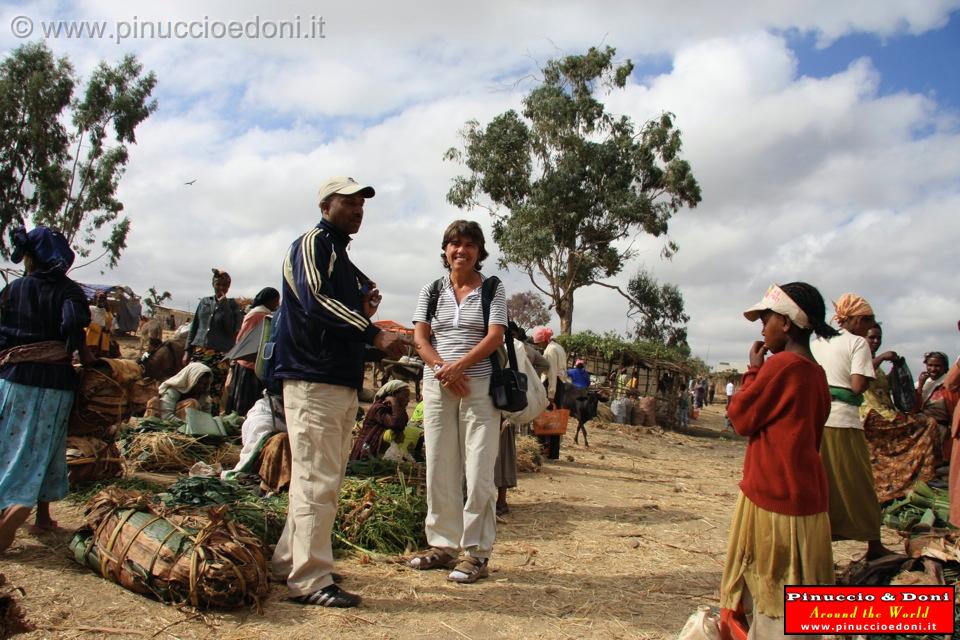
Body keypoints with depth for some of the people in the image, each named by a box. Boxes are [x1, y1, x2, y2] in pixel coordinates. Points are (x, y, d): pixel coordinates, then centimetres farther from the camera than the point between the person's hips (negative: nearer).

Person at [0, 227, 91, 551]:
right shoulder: (69, 290, -4)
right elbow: (73, 328, -19)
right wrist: (85, 354, -1)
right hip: (55, 383, -1)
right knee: (42, 450, 12)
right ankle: (43, 515, 11)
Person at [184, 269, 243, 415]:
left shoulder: (232, 305, 6)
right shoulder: (204, 302, 15)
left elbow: (232, 330, -7)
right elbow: (194, 327, 19)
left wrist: (223, 305, -11)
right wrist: (187, 350, 12)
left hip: (219, 355, -3)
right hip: (199, 352, 3)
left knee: (214, 394, -6)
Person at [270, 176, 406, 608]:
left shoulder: (343, 257, 22)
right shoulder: (311, 244, -5)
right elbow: (315, 301, -21)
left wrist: (365, 303, 3)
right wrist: (375, 334, -27)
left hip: (344, 383, 10)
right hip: (312, 380, -10)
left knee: (325, 479, 14)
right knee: (317, 482, -9)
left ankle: (288, 561, 25)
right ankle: (309, 581, -3)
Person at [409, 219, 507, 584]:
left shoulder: (492, 289, 5)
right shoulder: (431, 292, 12)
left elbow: (495, 337, -6)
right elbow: (420, 339, 4)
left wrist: (459, 366, -17)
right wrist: (443, 369, -13)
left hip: (480, 387, -3)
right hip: (436, 388, 3)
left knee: (478, 471, -3)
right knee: (439, 469, 7)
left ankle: (476, 552, 5)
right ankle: (443, 544, 19)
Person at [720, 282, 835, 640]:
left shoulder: (781, 364, -16)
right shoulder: (815, 372, 10)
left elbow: (741, 418, -9)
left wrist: (753, 369, -2)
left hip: (772, 494, -8)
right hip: (806, 494, 8)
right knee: (794, 596, 15)